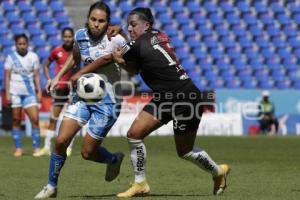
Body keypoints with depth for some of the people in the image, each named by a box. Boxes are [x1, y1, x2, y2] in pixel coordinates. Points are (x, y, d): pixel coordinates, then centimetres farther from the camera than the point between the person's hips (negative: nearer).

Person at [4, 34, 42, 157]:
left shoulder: (33, 57, 6)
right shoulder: (11, 57, 3)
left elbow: (36, 76, 8)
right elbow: (7, 76, 2)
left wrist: (39, 92, 2)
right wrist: (7, 93, -5)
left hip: (29, 92, 1)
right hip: (15, 92, -1)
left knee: (35, 119, -9)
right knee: (16, 121, 1)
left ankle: (36, 148, -6)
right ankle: (18, 148, 6)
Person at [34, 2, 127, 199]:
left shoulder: (116, 40, -17)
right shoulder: (80, 36, -1)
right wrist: (57, 77, 14)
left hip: (107, 102, -4)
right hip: (84, 96, 4)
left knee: (87, 152, 0)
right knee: (61, 140, -9)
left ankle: (114, 159, 34)